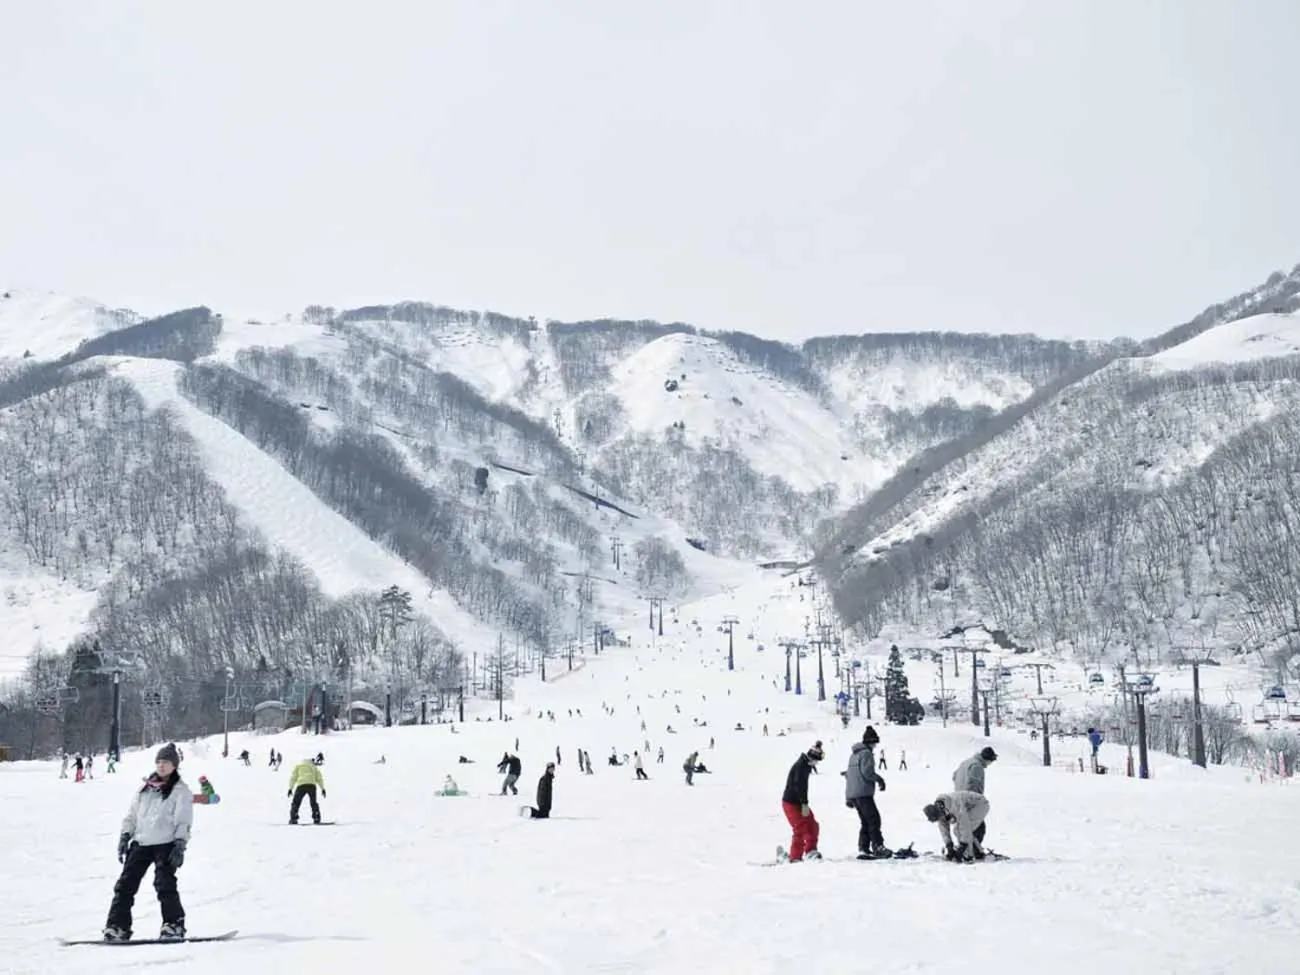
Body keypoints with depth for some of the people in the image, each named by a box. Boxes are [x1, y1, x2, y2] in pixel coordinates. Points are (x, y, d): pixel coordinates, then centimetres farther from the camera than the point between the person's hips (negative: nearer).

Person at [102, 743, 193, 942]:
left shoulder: (180, 790, 1)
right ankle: (117, 926, 3)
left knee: (165, 884, -15)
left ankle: (174, 925, -5)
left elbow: (184, 822, -5)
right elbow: (131, 815, 20)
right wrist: (124, 836, 9)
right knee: (125, 884, -1)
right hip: (141, 843, 5)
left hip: (165, 844, -5)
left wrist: (180, 846, -14)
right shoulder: (145, 787, 17)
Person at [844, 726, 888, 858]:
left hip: (852, 794, 9)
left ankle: (863, 849, 7)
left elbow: (848, 774, 23)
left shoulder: (854, 754, 19)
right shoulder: (867, 753, -9)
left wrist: (848, 797, 25)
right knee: (874, 819, -7)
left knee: (865, 822, 12)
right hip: (864, 793, -9)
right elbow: (867, 772, -20)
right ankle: (878, 847, -14)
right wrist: (879, 779, -3)